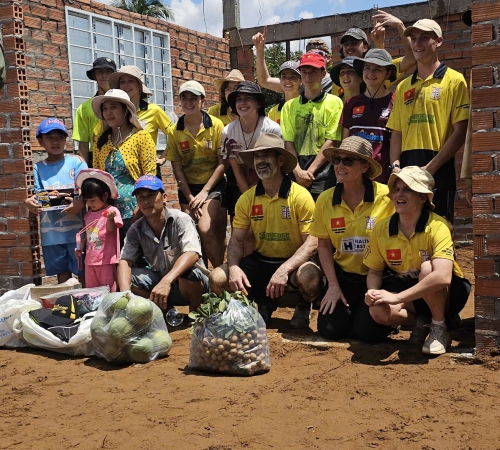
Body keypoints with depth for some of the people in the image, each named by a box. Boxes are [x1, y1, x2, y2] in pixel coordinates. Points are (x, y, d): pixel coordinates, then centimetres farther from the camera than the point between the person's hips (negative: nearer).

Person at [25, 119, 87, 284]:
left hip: (76, 228, -3)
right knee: (61, 271, 12)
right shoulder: (38, 168, 8)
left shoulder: (76, 162, 0)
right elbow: (38, 196, 6)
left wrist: (80, 203, -26)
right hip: (51, 231, 3)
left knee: (83, 271, 2)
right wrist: (30, 202, -17)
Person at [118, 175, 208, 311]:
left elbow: (192, 254, -33)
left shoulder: (180, 220, -18)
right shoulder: (136, 230, -4)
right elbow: (125, 260, -13)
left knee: (188, 274, -37)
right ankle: (166, 309, -7)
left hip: (192, 281, -4)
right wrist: (125, 293, -34)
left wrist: (167, 281, -49)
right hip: (161, 280, 5)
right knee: (125, 278, -13)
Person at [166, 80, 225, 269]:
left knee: (205, 230, -20)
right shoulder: (174, 131, -1)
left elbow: (222, 162, -6)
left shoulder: (216, 125, -6)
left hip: (213, 184, -3)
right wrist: (190, 198, -6)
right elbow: (177, 169, 1)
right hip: (187, 187, 3)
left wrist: (204, 192, -11)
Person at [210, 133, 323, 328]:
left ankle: (303, 305, 2)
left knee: (309, 277, -37)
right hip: (260, 261, 4)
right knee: (217, 278, -17)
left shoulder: (300, 196, -14)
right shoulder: (247, 198, -1)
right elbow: (236, 239, 2)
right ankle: (264, 301, 9)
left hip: (293, 261, -4)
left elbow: (312, 242, -17)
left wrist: (284, 269, -32)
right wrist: (234, 267, -20)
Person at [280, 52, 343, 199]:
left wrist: (310, 171, -10)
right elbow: (288, 142, 4)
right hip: (295, 172, 3)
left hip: (322, 174, -2)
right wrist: (298, 172, -10)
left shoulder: (334, 102, 3)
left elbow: (331, 142, -3)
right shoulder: (289, 106, 12)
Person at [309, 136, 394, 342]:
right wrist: (333, 285, -3)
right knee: (329, 329, -8)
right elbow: (324, 244, 4)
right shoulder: (325, 199, -4)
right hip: (343, 276, 3)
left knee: (367, 331, -15)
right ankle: (352, 309, 25)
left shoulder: (386, 197, -15)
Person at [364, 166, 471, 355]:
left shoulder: (437, 226, -25)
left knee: (427, 268, -36)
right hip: (410, 290, 3)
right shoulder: (381, 228, -10)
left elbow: (442, 277, -39)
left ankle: (439, 328, -12)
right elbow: (375, 271, 2)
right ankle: (420, 322, 4)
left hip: (449, 292, -3)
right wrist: (373, 292, -22)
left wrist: (397, 297, -40)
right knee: (378, 311, -28)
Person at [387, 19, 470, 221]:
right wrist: (395, 166, -2)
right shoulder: (403, 87, 16)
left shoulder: (454, 80, 0)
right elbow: (397, 133, 15)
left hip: (438, 170, -5)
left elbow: (459, 132, -6)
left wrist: (430, 168, -13)